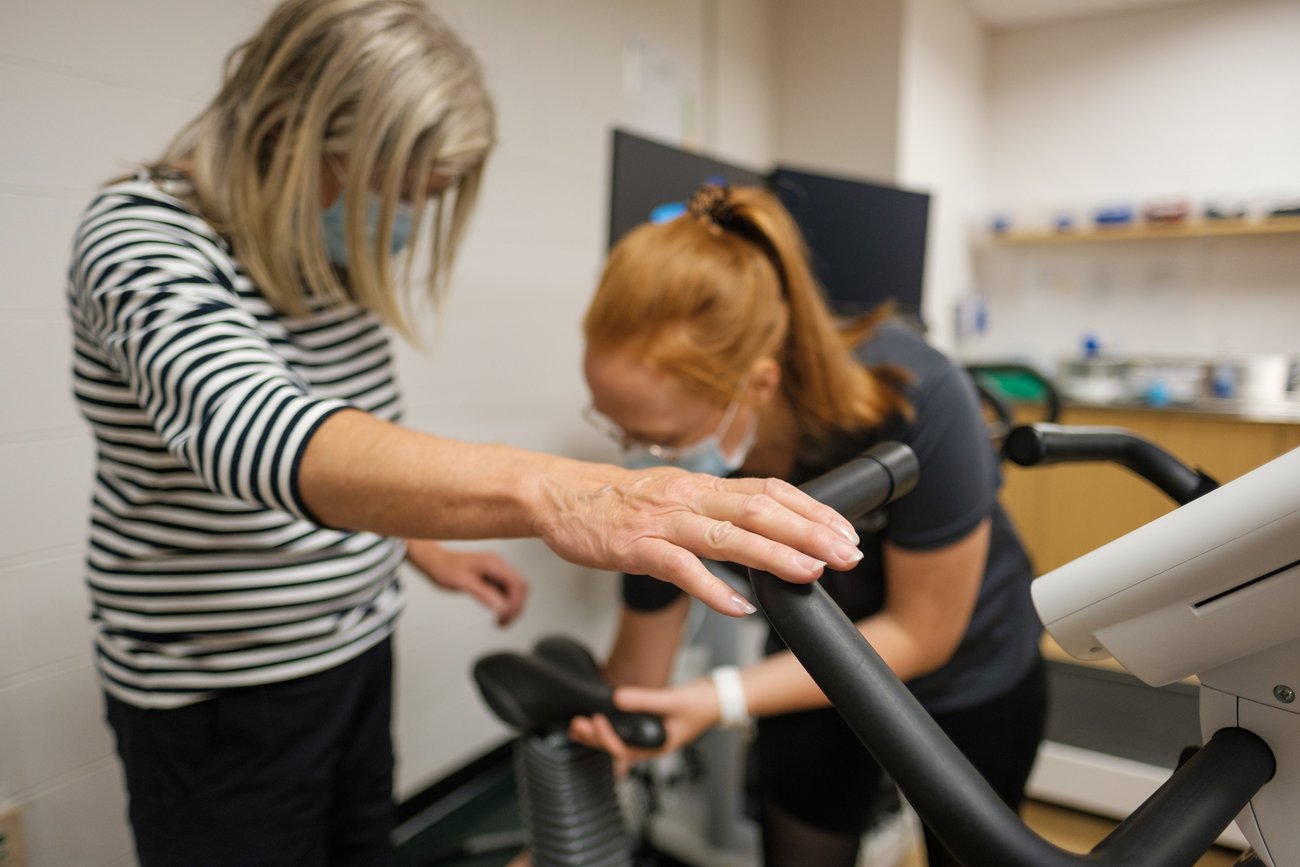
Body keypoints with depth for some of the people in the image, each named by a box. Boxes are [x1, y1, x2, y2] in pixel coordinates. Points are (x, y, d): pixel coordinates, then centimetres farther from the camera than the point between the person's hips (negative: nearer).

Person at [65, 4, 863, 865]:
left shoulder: (334, 256, 0)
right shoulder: (140, 239, -22)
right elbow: (243, 428, -44)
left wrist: (423, 548, 2)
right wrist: (548, 494, -57)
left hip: (355, 650, 7)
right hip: (219, 697, -6)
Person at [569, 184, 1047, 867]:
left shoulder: (917, 402, -39)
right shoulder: (661, 474, -28)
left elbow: (920, 634, -26)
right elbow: (637, 666, -16)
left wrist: (724, 699, -35)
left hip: (968, 676, -1)